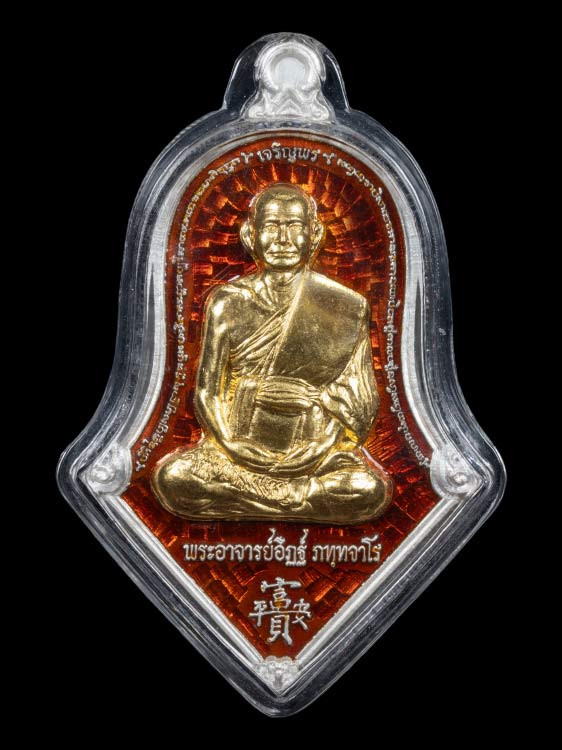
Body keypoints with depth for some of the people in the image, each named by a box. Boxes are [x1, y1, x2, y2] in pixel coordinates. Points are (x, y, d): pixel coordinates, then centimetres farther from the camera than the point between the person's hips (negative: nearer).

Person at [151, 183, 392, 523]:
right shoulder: (227, 304, 3)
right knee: (171, 477, -26)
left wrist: (318, 396, -17)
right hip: (240, 452, 1)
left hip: (317, 455, 0)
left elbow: (364, 407, 1)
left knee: (372, 490, -29)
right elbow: (207, 391, 1)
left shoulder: (346, 308, 1)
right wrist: (231, 445, -14)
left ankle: (238, 501, -9)